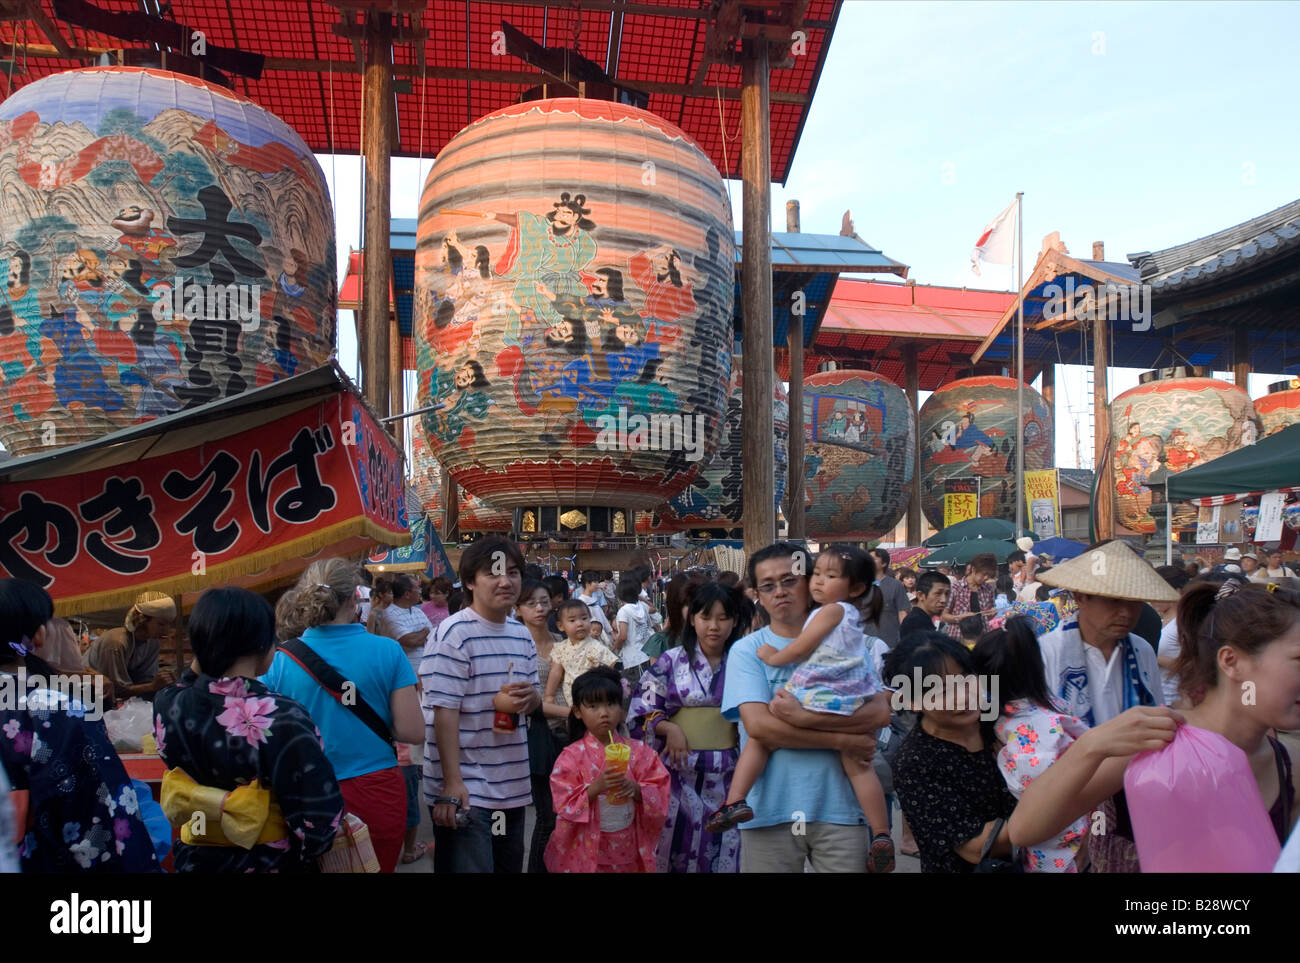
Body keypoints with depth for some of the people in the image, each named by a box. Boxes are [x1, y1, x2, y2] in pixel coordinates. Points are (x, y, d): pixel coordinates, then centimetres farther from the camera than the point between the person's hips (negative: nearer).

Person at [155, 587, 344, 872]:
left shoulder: (167, 707, -13)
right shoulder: (282, 717, -27)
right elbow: (319, 815, -25)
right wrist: (304, 857, -6)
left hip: (195, 859, 4)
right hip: (271, 863, -4)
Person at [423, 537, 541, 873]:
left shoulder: (521, 635, 9)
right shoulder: (454, 633, -14)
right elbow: (444, 711, -19)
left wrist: (528, 698, -8)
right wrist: (452, 783, -22)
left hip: (513, 785, 8)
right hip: (465, 788, -7)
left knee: (510, 867, 18)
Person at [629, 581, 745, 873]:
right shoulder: (670, 662, -1)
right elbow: (640, 712, 1)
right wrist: (669, 729, -14)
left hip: (728, 774, 1)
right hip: (681, 772, -1)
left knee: (725, 851, 7)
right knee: (679, 848, 5)